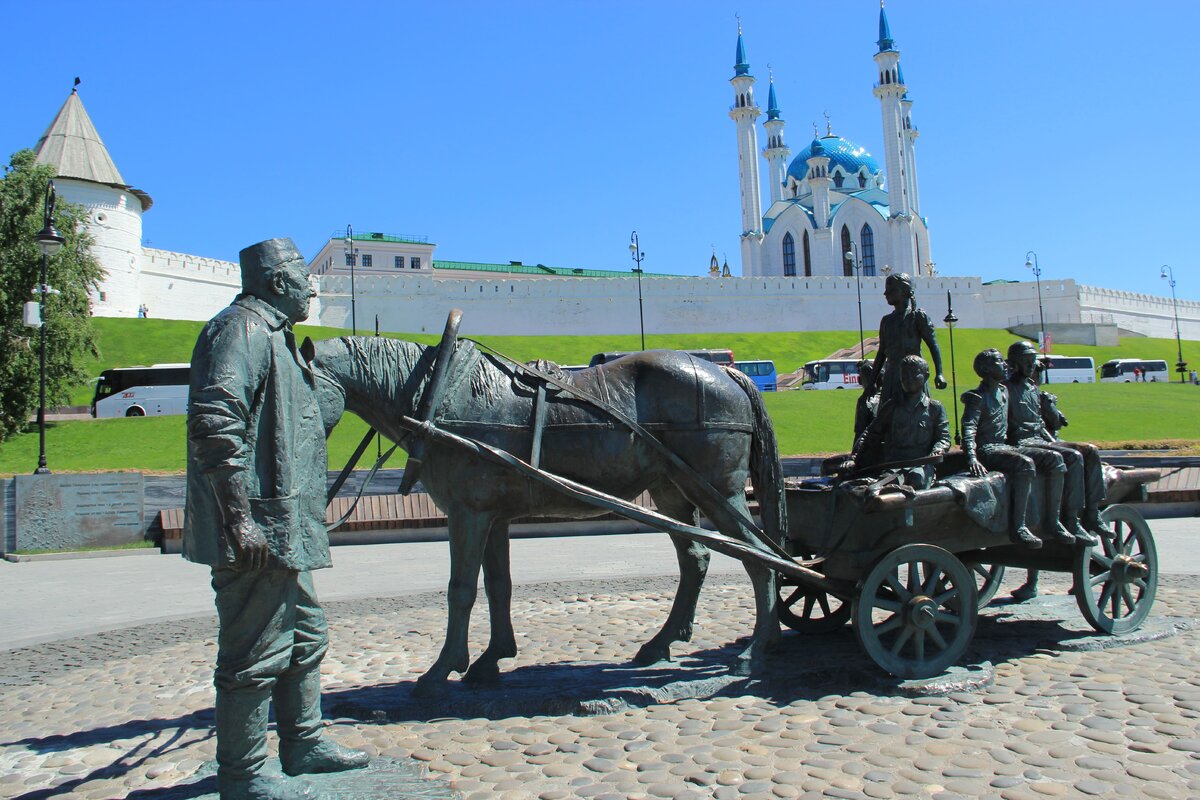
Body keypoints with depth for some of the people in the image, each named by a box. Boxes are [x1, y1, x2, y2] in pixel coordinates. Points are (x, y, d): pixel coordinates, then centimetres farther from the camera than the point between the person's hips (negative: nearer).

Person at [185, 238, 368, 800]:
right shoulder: (241, 329, -13)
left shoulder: (271, 335, 20)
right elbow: (214, 423, -25)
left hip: (283, 530, 11)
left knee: (305, 636, 20)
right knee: (256, 654, -1)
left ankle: (303, 746, 34)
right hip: (258, 531, -11)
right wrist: (239, 517, -27)